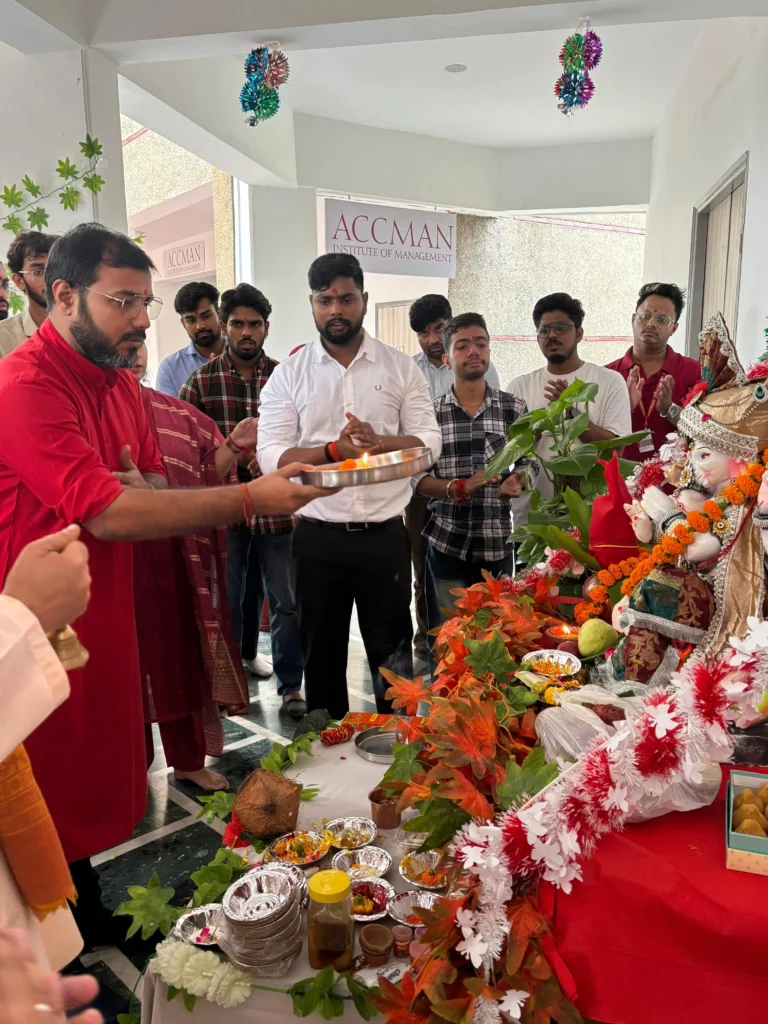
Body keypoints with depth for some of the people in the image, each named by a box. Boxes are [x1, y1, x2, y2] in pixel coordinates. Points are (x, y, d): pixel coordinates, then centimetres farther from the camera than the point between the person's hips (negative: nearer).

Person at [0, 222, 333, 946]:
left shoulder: (119, 382, 9)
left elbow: (149, 492, 9)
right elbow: (106, 514, -30)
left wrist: (140, 487, -16)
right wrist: (248, 498, -31)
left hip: (104, 615, 8)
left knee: (101, 771, 18)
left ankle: (92, 920, 39)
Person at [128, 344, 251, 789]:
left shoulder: (176, 413, 9)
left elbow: (207, 473, 13)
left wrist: (233, 446, -4)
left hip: (174, 558, 4)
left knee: (181, 654, 13)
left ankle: (188, 759, 30)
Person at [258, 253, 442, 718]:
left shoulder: (401, 367, 4)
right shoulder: (289, 374, 2)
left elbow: (429, 441, -2)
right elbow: (272, 456, -6)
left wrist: (379, 442, -20)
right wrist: (334, 450, -21)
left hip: (385, 534, 0)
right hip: (318, 537, 0)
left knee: (392, 648, 12)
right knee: (322, 650, 13)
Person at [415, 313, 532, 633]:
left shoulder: (514, 408, 4)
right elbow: (418, 477, -1)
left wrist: (514, 483, -16)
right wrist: (459, 488, -19)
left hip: (497, 544, 1)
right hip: (446, 543, 0)